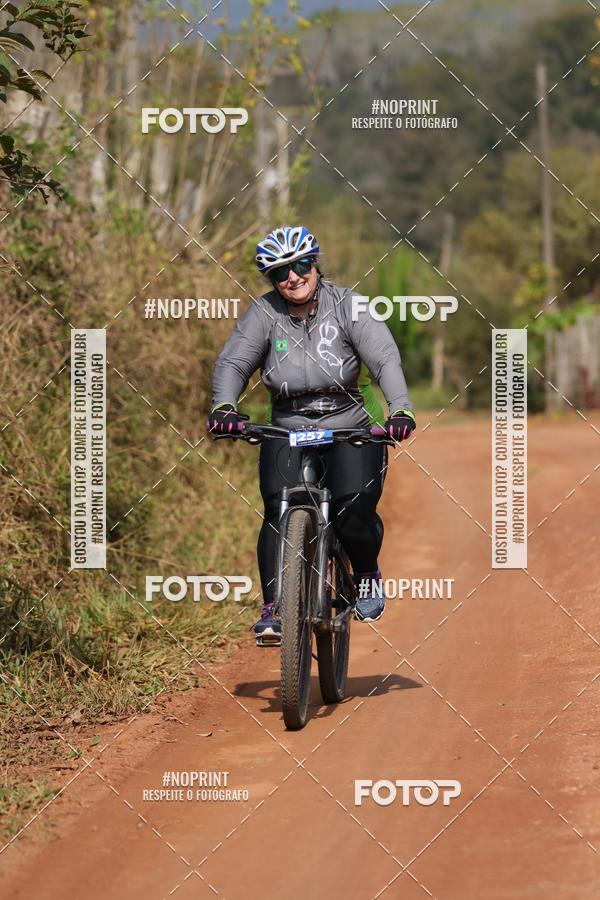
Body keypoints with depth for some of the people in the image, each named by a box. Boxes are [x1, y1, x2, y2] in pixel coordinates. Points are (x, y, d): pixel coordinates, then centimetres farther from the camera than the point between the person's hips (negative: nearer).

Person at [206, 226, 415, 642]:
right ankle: (273, 609, -14)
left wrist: (401, 410, -34)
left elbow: (385, 358, -17)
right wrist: (224, 407, -32)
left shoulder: (346, 306, -8)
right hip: (288, 434, 1)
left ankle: (367, 573, 12)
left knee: (355, 513, -21)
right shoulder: (264, 314, -3)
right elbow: (233, 362, -12)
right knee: (279, 514, -21)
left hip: (353, 432, -1)